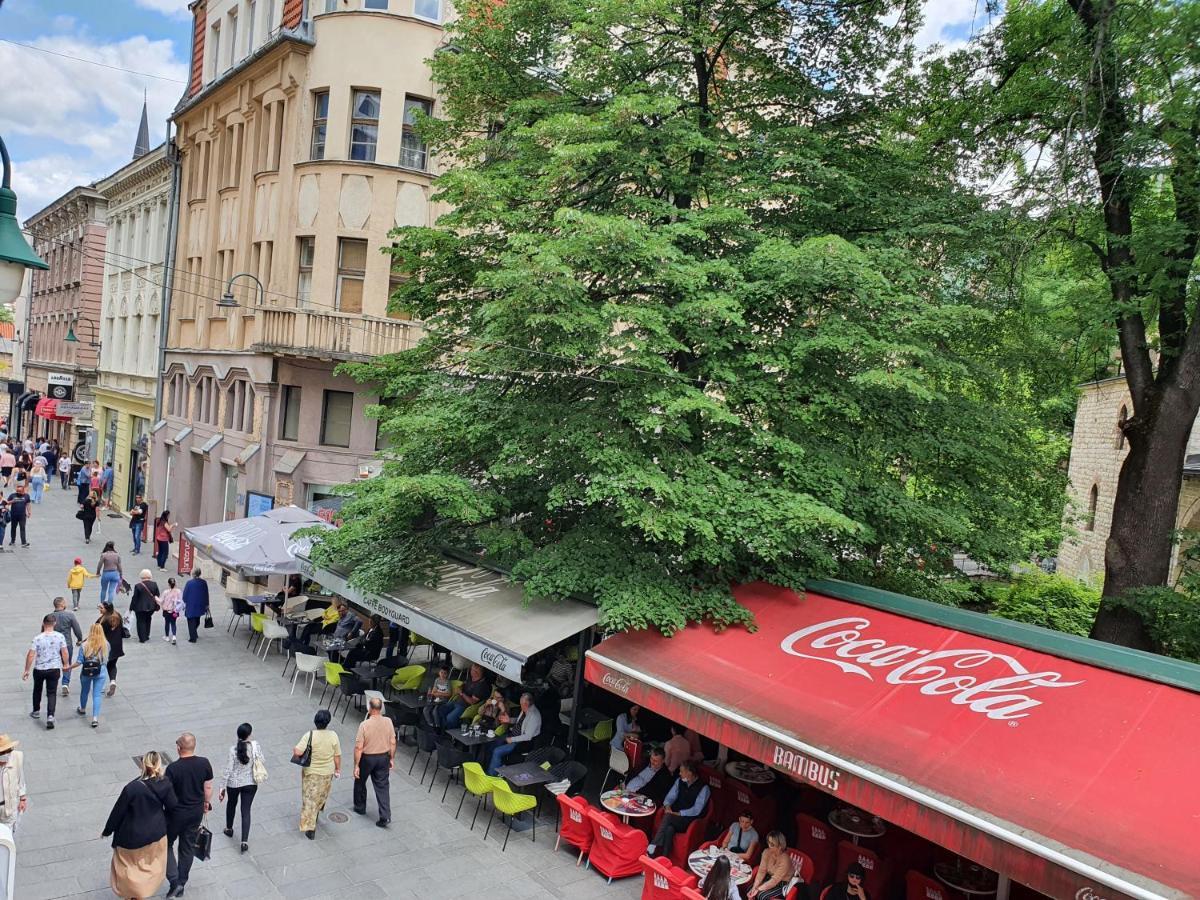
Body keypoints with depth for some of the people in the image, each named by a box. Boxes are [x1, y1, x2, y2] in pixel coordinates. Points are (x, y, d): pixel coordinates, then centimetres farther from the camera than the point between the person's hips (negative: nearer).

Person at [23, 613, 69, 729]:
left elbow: (30, 655, -12)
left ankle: (36, 711, 40)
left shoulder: (37, 639, -12)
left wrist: (27, 670, -2)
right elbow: (64, 653, -4)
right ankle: (50, 716, -12)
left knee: (37, 690, 24)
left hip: (39, 669, 0)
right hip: (54, 669, 0)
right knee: (52, 693, 3)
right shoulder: (60, 637, -9)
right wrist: (66, 665, 10)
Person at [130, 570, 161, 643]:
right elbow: (157, 596, 1)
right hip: (151, 607, 4)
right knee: (147, 621, 23)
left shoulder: (138, 586, -16)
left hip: (140, 607, -4)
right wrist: (156, 606, 13)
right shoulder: (154, 585, -6)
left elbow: (134, 598, -11)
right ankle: (146, 636, 29)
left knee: (141, 622, 9)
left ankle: (142, 638, 9)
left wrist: (131, 607, 1)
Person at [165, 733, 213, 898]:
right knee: (188, 847, 18)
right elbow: (208, 787, -1)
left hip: (176, 814, -4)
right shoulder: (204, 763, -11)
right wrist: (207, 802, 16)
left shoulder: (173, 768, -23)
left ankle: (175, 882, 7)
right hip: (197, 812, 4)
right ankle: (182, 884, 29)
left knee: (167, 844, 17)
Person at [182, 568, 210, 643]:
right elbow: (206, 595, 3)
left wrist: (184, 603, 6)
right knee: (197, 621, 22)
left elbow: (185, 595, -10)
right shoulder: (204, 583, -6)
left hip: (191, 606, -4)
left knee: (191, 622, 6)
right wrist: (206, 605, 13)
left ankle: (193, 638, 8)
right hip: (200, 606, 4)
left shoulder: (189, 583, -18)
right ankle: (195, 635, 38)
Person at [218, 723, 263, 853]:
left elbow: (228, 770, -14)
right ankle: (245, 841, 0)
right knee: (246, 810, 8)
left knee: (231, 804, 28)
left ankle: (229, 829, 47)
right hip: (250, 784, 0)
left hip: (233, 783, 0)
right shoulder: (255, 746, -16)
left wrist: (222, 787, -6)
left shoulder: (233, 749, -19)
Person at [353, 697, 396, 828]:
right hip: (383, 758, 3)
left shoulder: (365, 725, -22)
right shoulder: (388, 722, -10)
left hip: (367, 758, -3)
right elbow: (393, 743, -2)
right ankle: (385, 816, 1)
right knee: (382, 786, 8)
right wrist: (392, 758, 11)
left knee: (360, 782, 23)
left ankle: (360, 808, 40)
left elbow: (359, 747, -18)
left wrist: (356, 765, -10)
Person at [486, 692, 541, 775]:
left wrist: (512, 739, -19)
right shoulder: (525, 709, -4)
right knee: (492, 744, 5)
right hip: (513, 733, 9)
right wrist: (510, 720, 1)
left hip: (522, 742, -9)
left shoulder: (534, 716, -29)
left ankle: (491, 774, 3)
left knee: (497, 752, -15)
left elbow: (527, 736, -26)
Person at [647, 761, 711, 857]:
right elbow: (670, 796, 10)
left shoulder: (703, 788, -9)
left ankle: (652, 847, -37)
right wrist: (667, 806, -13)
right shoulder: (680, 781, 9)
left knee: (668, 817, -33)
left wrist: (679, 813, -21)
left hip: (690, 820, -5)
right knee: (669, 829, -33)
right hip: (674, 816, 5)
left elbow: (696, 810, -15)